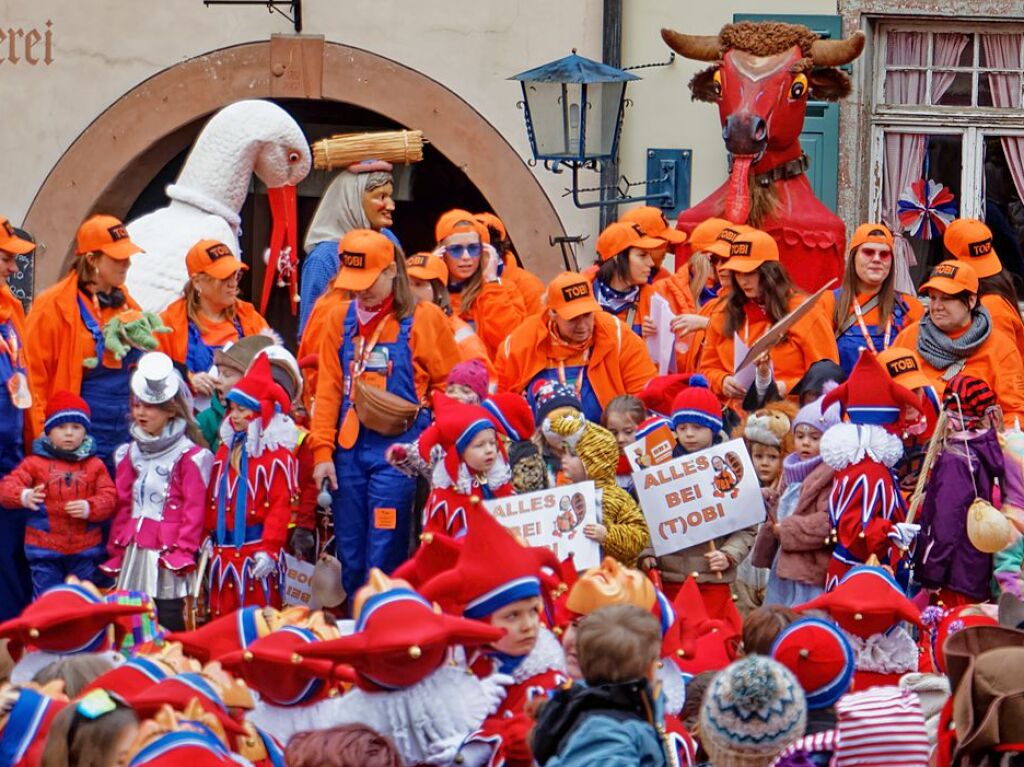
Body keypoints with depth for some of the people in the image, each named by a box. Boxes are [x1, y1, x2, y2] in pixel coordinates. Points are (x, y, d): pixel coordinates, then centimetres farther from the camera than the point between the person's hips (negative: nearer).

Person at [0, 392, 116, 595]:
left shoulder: (94, 465, 3)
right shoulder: (35, 463, -2)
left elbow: (108, 497, -1)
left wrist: (89, 508, -22)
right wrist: (24, 496, -31)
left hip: (84, 549, 1)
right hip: (44, 548, -1)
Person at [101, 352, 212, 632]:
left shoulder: (188, 455, -5)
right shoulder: (132, 452, 14)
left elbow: (193, 508, -8)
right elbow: (123, 504, 16)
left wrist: (183, 550, -12)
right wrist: (116, 548, 13)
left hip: (168, 547, -6)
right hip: (135, 550, 6)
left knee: (169, 617, -5)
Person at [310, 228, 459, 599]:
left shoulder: (424, 318, -2)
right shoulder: (341, 318, 10)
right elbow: (328, 388, 8)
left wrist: (415, 415, -11)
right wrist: (323, 450, 2)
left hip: (398, 446, -4)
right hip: (348, 447, 4)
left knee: (383, 555, -6)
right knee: (349, 555, 7)